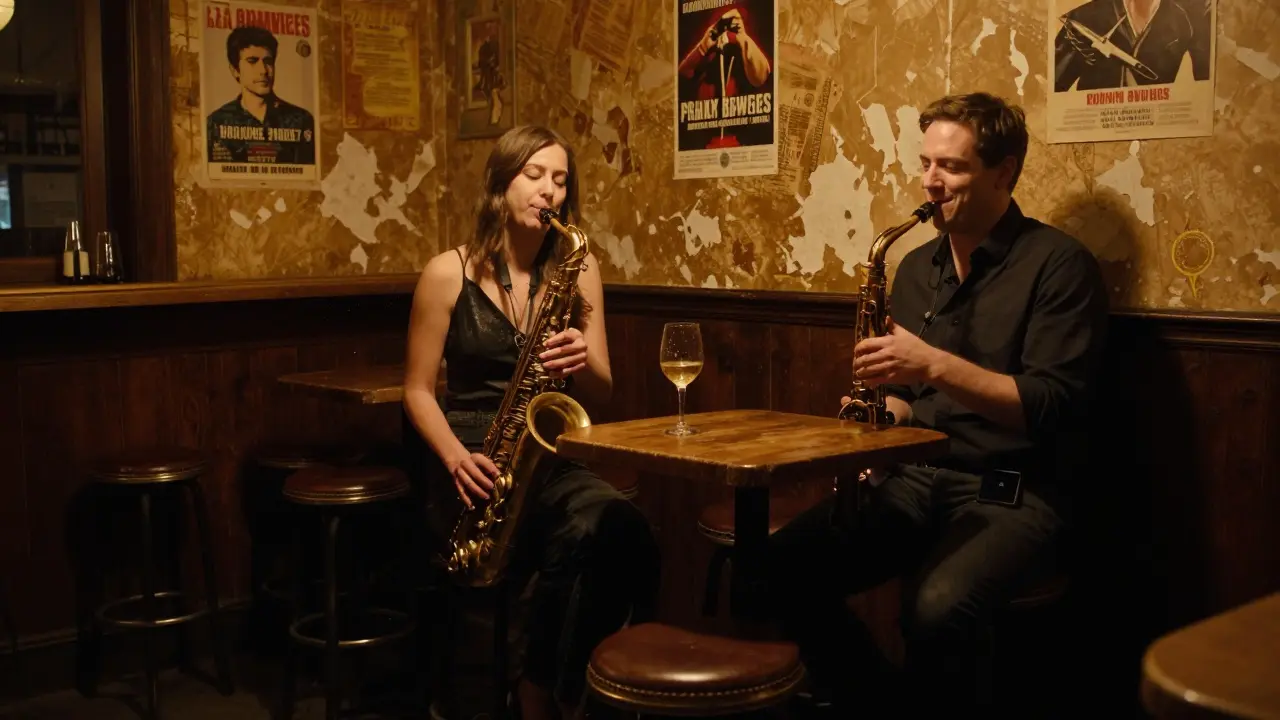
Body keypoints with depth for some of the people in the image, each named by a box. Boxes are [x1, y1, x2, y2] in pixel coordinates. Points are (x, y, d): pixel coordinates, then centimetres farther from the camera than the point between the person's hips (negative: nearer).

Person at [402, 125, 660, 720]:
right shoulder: (449, 272, 0)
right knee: (591, 532, -32)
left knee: (620, 530, -31)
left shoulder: (577, 269, 8)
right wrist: (456, 457, -16)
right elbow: (417, 389, 2)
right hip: (479, 459, -3)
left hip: (553, 455, 3)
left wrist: (581, 363, -16)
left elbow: (600, 397, 8)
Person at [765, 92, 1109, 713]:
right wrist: (885, 410, 0)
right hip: (914, 478, 6)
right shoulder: (916, 267, 14)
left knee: (937, 607, -35)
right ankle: (885, 703, 3)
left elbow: (1052, 405, -16)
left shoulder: (1059, 262, -7)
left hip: (1013, 494, -6)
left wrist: (936, 364, -24)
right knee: (782, 566, -15)